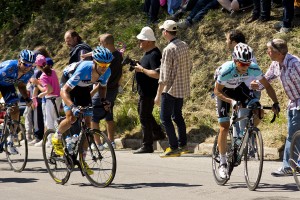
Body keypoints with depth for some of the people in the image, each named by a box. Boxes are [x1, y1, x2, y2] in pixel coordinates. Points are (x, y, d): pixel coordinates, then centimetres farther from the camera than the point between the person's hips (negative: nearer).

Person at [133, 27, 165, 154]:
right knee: (142, 111, 25)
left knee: (144, 117, -3)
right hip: (144, 90, 11)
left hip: (149, 91, -11)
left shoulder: (154, 55, -23)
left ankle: (147, 146, 5)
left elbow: (157, 74, -33)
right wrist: (138, 66, 5)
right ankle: (158, 133, 35)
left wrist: (142, 69, -25)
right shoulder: (148, 53, 9)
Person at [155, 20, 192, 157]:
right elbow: (189, 66, 14)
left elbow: (164, 75, -19)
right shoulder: (184, 46, 5)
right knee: (177, 116, 19)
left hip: (170, 89, -8)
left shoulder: (169, 49, -20)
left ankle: (174, 148, -4)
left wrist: (158, 94, -15)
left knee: (165, 118, -1)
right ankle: (183, 144, 22)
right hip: (183, 88, 8)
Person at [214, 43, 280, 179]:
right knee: (224, 128, -9)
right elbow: (217, 91, -26)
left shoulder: (253, 68, -29)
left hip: (240, 88, 3)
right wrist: (232, 101, -40)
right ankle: (222, 163, 4)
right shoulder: (226, 70, -37)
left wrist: (275, 103, -28)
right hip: (224, 92, -3)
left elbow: (267, 86, -17)